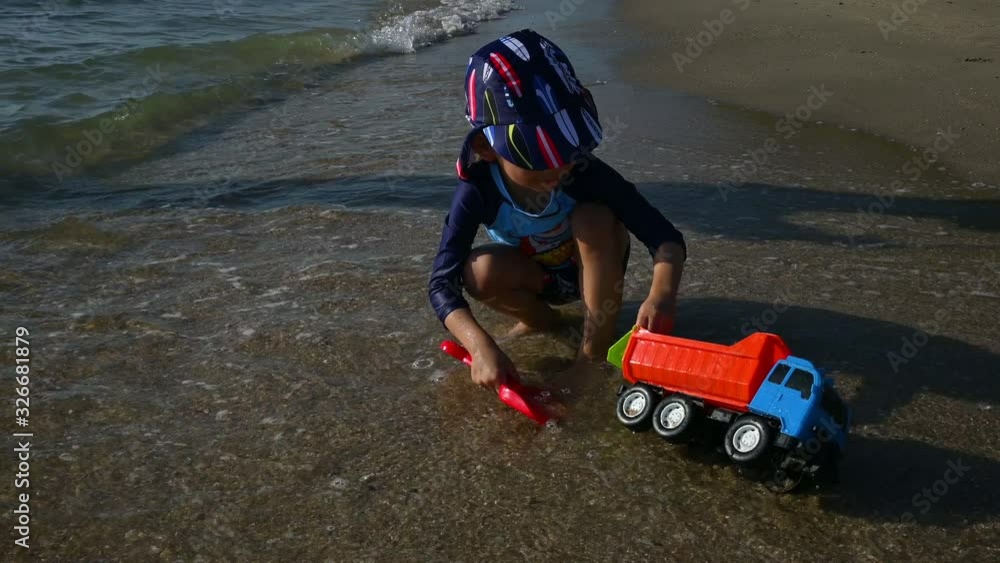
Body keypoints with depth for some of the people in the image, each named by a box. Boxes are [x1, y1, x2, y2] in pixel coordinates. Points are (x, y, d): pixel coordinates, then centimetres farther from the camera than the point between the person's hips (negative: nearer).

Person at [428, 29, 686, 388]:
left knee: (593, 216, -34)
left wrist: (662, 294, -56)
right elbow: (442, 282, -35)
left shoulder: (585, 174, -32)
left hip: (593, 270, -1)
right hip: (536, 277, 1)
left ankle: (596, 348, -22)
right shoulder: (478, 192, -31)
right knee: (480, 272, -32)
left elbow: (666, 237, -35)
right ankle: (542, 319, 0)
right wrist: (481, 346, -52)